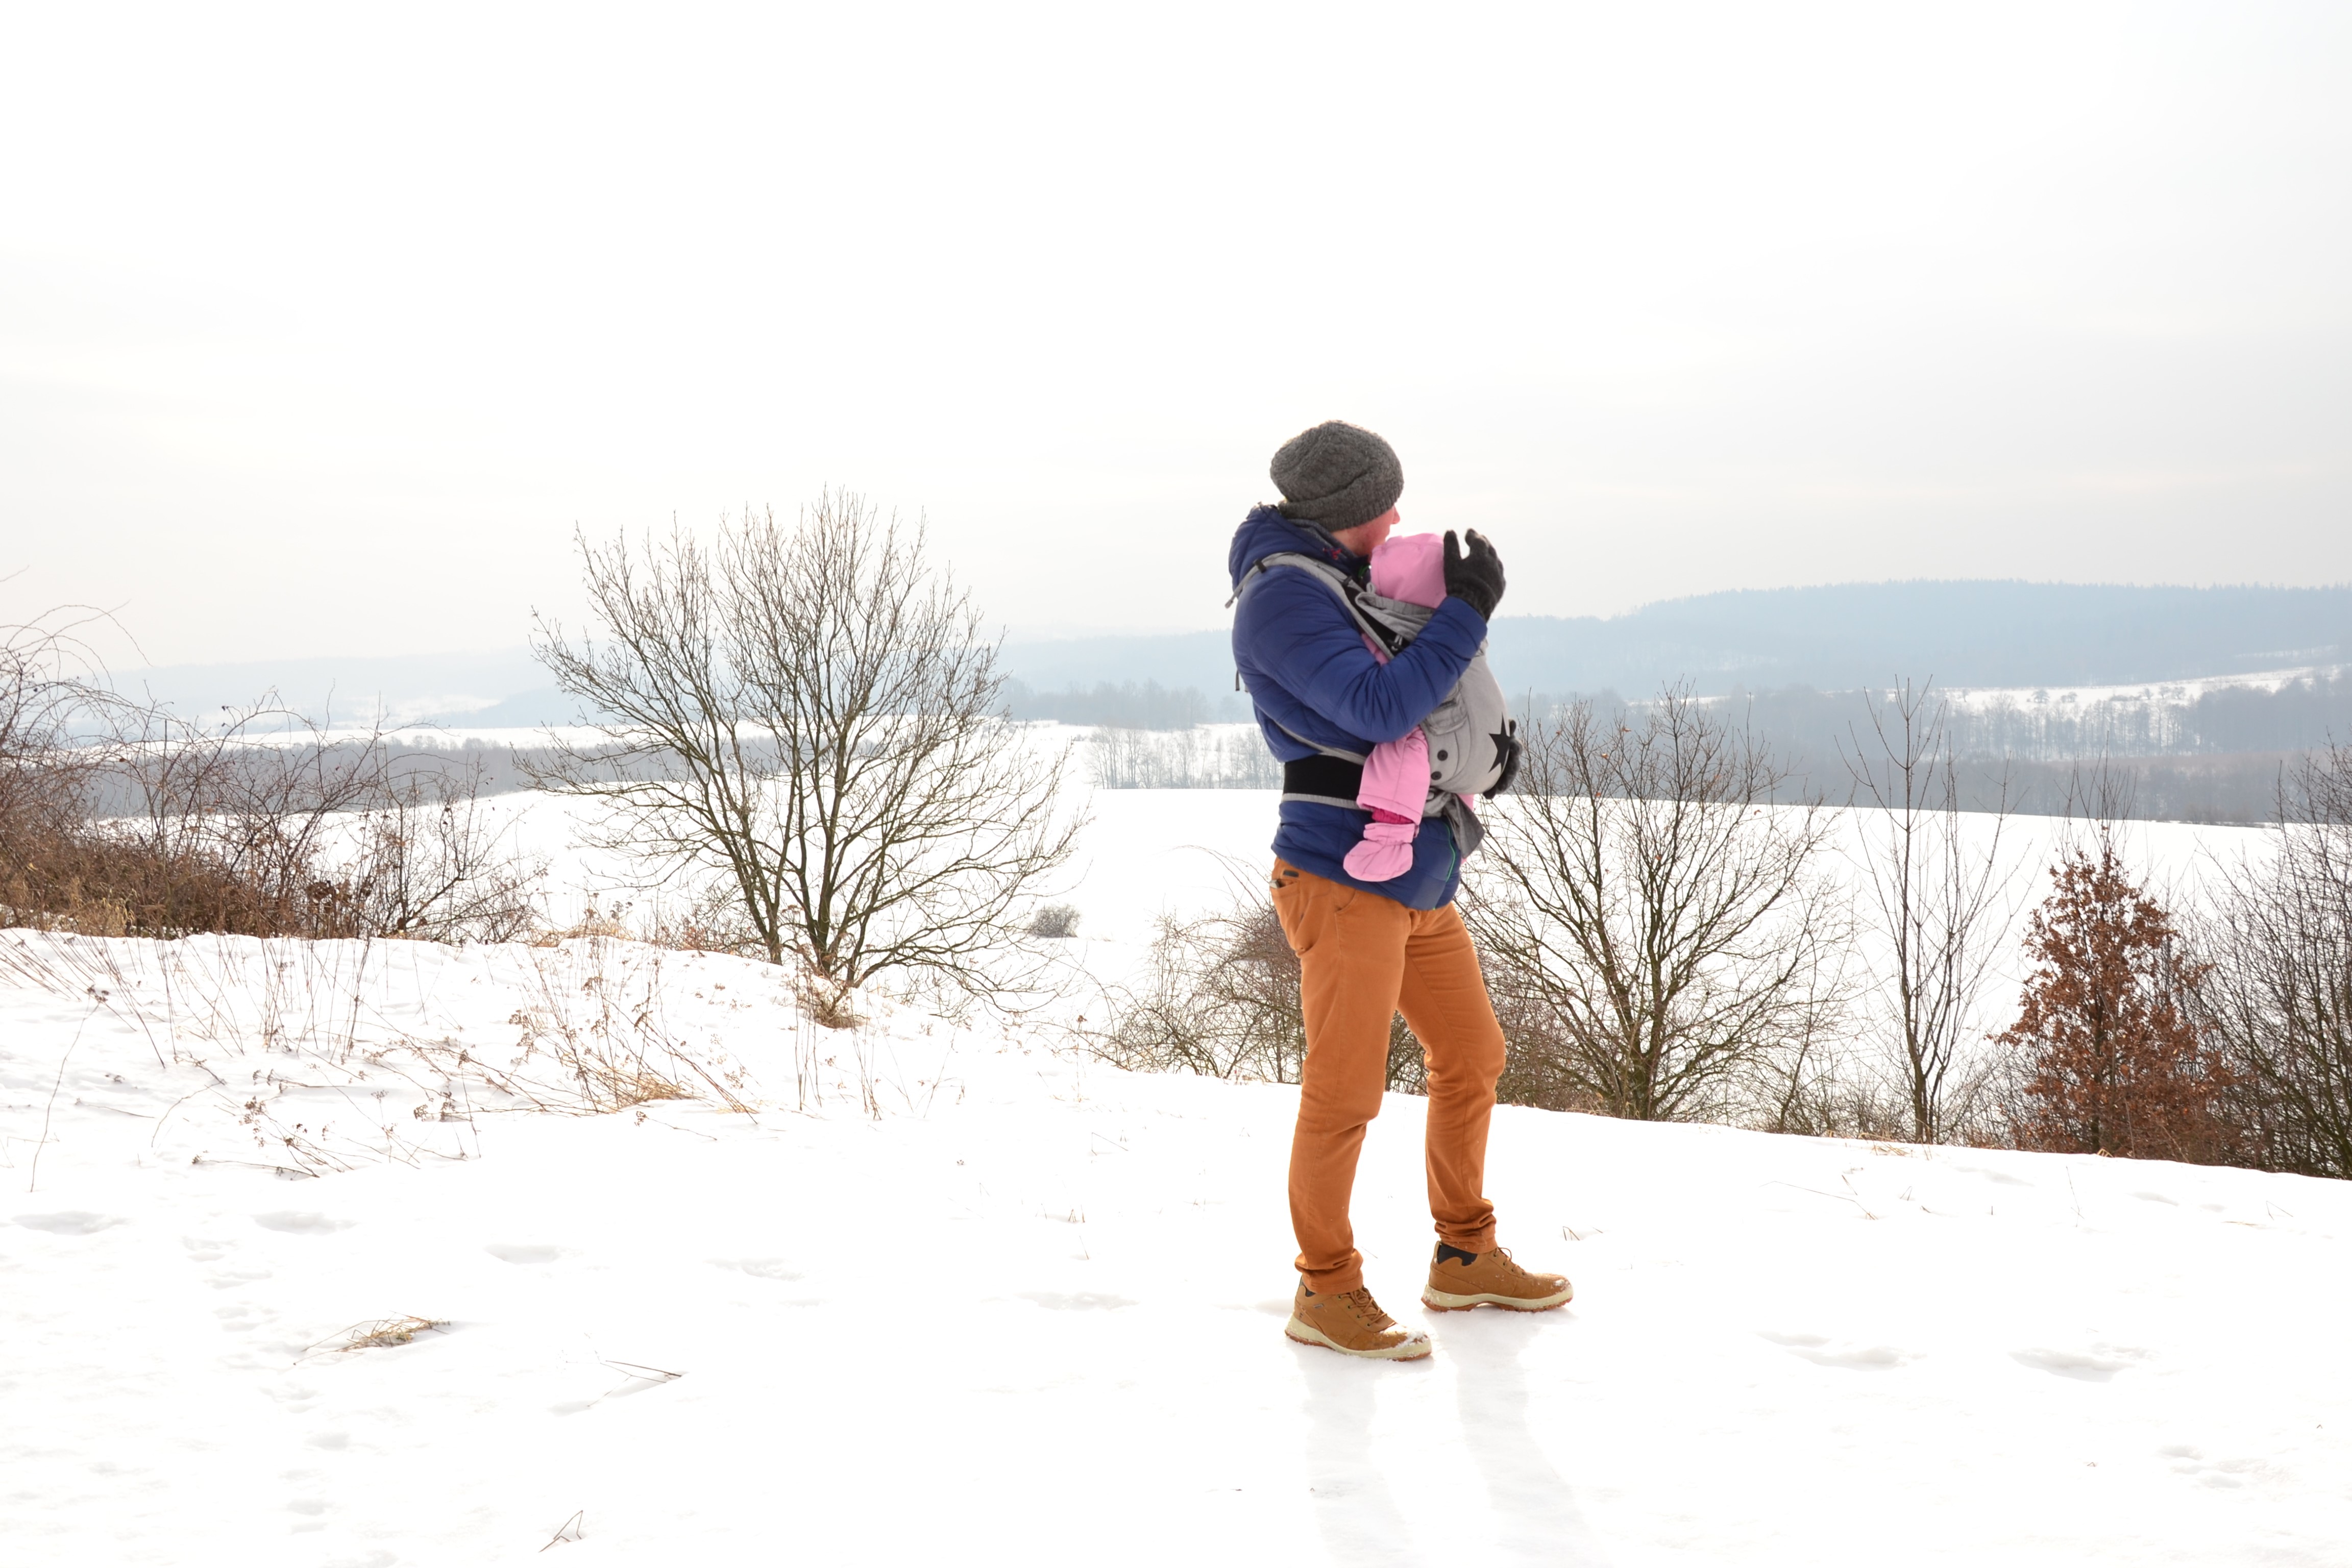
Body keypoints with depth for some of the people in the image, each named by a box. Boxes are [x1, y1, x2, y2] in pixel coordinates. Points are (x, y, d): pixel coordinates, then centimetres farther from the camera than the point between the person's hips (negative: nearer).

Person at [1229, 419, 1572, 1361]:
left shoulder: (1345, 580, 14)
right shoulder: (1282, 598, -15)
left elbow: (1409, 692, 27)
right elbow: (1380, 709, -23)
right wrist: (1468, 610, -18)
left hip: (1418, 883, 10)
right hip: (1342, 880, -10)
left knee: (1472, 1058, 16)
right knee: (1345, 1092, -6)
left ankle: (1464, 1259, 30)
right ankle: (1327, 1294, 7)